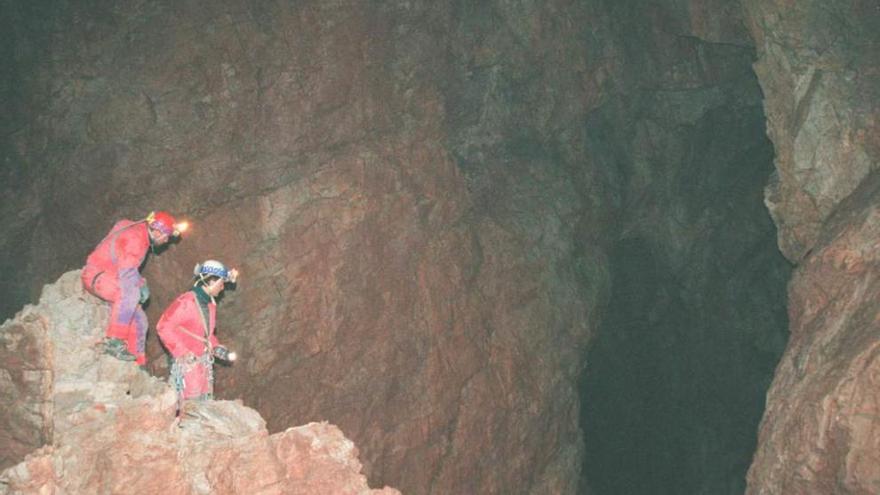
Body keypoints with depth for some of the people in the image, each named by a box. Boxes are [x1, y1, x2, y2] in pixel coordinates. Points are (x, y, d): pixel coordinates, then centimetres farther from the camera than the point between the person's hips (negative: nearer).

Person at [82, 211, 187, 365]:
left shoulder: (140, 235, 9)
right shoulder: (134, 239, -22)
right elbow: (126, 273, -29)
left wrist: (141, 284, 5)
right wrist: (141, 286, -15)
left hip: (113, 278, 10)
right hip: (96, 276, -10)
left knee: (139, 319, 6)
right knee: (131, 292, -37)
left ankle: (138, 363, 13)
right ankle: (114, 341, -32)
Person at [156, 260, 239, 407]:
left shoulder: (210, 304, 9)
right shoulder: (186, 301, -16)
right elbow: (164, 327, -16)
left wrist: (220, 350, 7)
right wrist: (182, 352, -18)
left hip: (204, 362, 8)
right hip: (187, 363, -8)